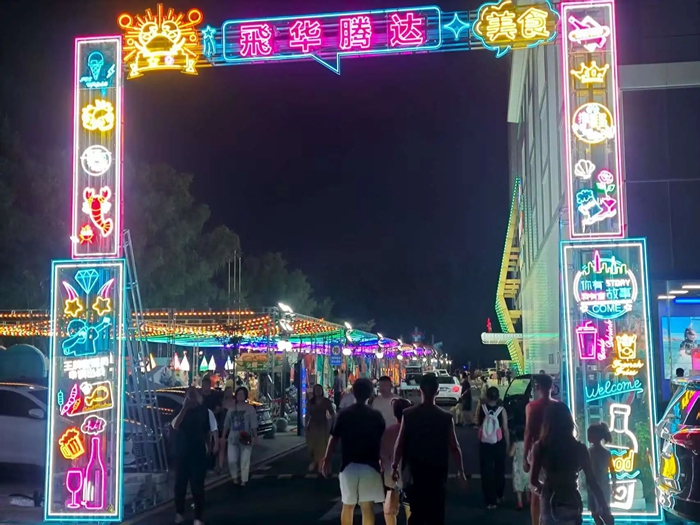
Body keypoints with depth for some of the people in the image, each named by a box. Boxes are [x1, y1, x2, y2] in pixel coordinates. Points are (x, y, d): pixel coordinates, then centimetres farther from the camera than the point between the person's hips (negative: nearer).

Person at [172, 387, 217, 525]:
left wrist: (207, 446, -5)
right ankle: (179, 513, 28)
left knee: (197, 487, -1)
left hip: (199, 454, -3)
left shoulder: (205, 412, 0)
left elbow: (210, 432, 5)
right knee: (180, 484, 10)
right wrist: (185, 407, -16)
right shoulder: (182, 411, 5)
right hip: (182, 453, 3)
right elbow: (175, 426, -14)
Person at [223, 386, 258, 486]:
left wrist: (254, 436, -13)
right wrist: (224, 436, 14)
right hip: (233, 438, 3)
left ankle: (244, 481, 10)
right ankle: (235, 477, 20)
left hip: (245, 438, -3)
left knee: (245, 460, -1)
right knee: (232, 460, -2)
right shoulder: (232, 409, 11)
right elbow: (226, 424, 15)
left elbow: (253, 424, -6)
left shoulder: (250, 408, -2)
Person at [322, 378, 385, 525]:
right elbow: (382, 442, 2)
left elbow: (334, 439, -2)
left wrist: (327, 461, 6)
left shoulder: (343, 414, -2)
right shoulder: (376, 416, -1)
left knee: (347, 506, 15)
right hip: (370, 465, -1)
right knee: (367, 507, 0)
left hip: (349, 465, 1)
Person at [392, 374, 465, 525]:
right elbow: (454, 447, -4)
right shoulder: (446, 418, -7)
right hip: (437, 473, 0)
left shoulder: (408, 415, -7)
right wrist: (460, 469, 8)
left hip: (414, 473, 1)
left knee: (416, 513, 9)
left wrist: (395, 466, 6)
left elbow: (400, 443, -5)